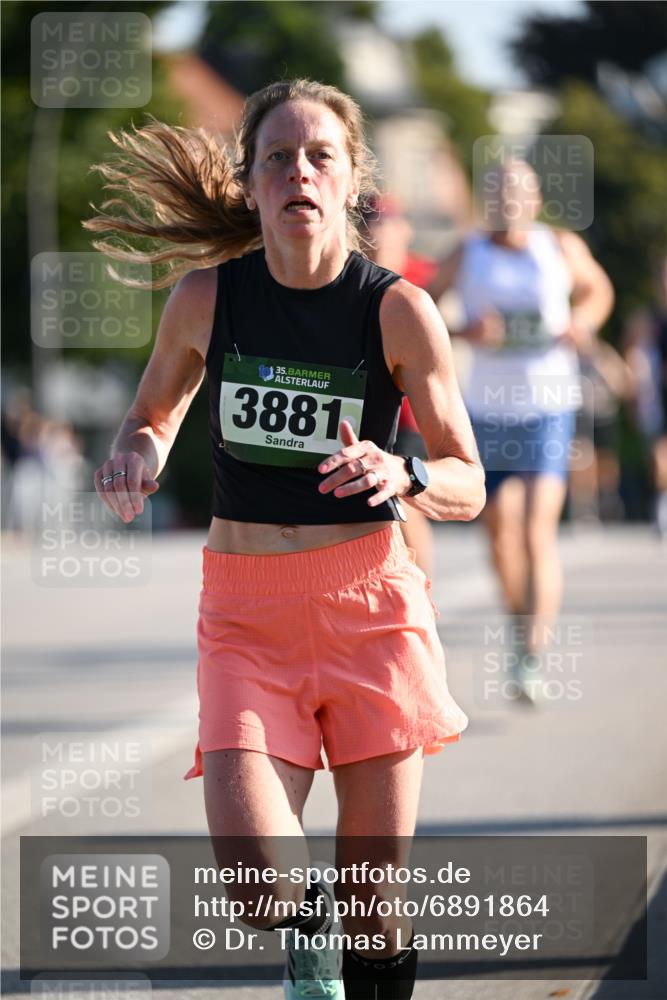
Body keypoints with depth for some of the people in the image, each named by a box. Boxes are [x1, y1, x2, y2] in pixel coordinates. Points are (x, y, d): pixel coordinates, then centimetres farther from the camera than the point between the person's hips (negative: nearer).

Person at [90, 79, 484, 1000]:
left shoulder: (398, 310, -7)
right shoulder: (207, 295, -2)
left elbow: (468, 487, -1)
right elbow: (156, 414, 17)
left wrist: (402, 475, -23)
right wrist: (137, 454, -7)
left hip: (368, 603, -1)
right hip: (246, 614, 1)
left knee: (376, 893, 1)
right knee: (255, 878, -17)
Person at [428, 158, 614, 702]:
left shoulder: (563, 248, 2)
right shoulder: (466, 255, 0)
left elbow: (598, 289, 20)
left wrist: (583, 323, -2)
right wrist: (463, 332, -16)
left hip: (549, 409, -2)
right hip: (488, 408, 2)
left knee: (538, 530, -16)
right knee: (501, 533, 10)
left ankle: (533, 658, -20)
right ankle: (521, 626, 36)